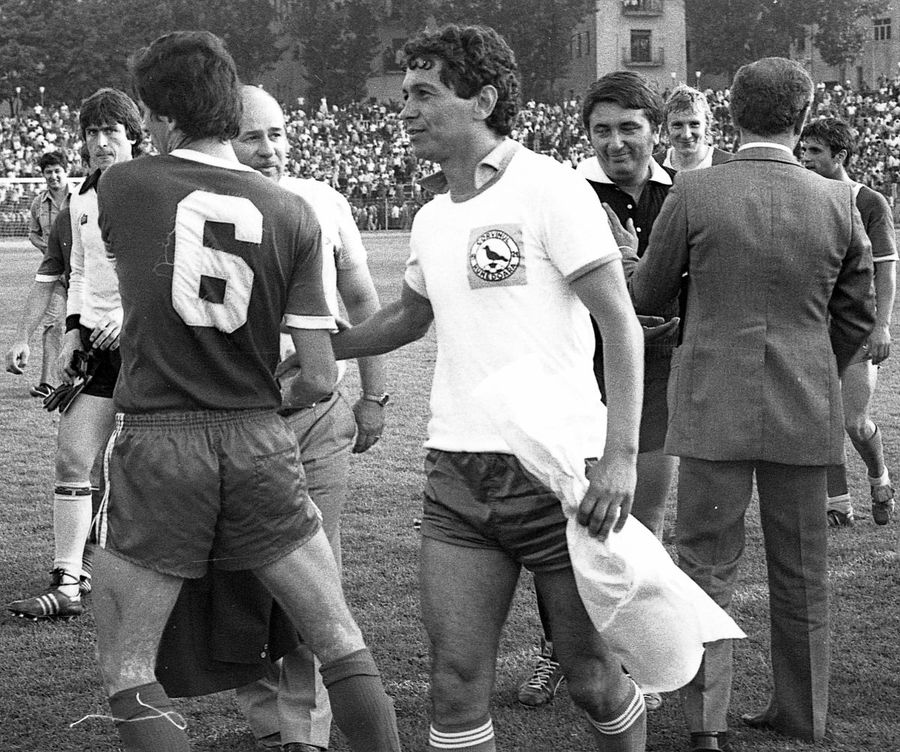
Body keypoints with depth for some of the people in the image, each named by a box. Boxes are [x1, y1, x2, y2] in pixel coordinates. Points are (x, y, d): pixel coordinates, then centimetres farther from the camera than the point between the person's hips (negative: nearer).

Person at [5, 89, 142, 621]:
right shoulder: (82, 199, 13)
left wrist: (133, 313, -21)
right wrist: (75, 329, 12)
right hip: (97, 339, 6)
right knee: (72, 458, -2)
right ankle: (68, 583, 1)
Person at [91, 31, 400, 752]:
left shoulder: (122, 187, -4)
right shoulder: (292, 213, -1)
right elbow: (319, 380, -3)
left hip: (156, 441, -2)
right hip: (260, 443, 2)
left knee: (126, 669, 7)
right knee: (342, 641, 12)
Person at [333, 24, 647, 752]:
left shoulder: (550, 188, -8)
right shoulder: (431, 219, 11)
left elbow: (621, 325, -10)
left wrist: (621, 455, -19)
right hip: (458, 476, 5)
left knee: (592, 676, 5)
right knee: (457, 684, 0)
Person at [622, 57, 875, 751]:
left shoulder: (694, 193, -9)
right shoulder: (837, 202, -3)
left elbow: (647, 294, 3)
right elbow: (859, 315, 8)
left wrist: (622, 251, 24)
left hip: (714, 408, -2)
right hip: (806, 411, 2)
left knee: (708, 565, 7)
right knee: (800, 571, 14)